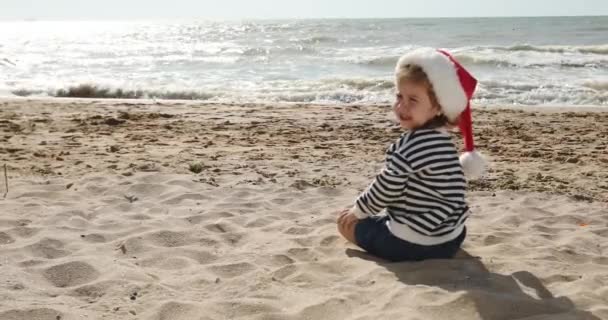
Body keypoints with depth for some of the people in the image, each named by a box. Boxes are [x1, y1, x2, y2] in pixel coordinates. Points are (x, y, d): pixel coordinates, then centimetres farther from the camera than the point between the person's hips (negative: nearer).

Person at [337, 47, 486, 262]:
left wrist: (357, 211, 4)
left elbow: (384, 192, -15)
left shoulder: (407, 149, -24)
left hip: (412, 244, -8)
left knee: (347, 221, 10)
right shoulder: (443, 140, 4)